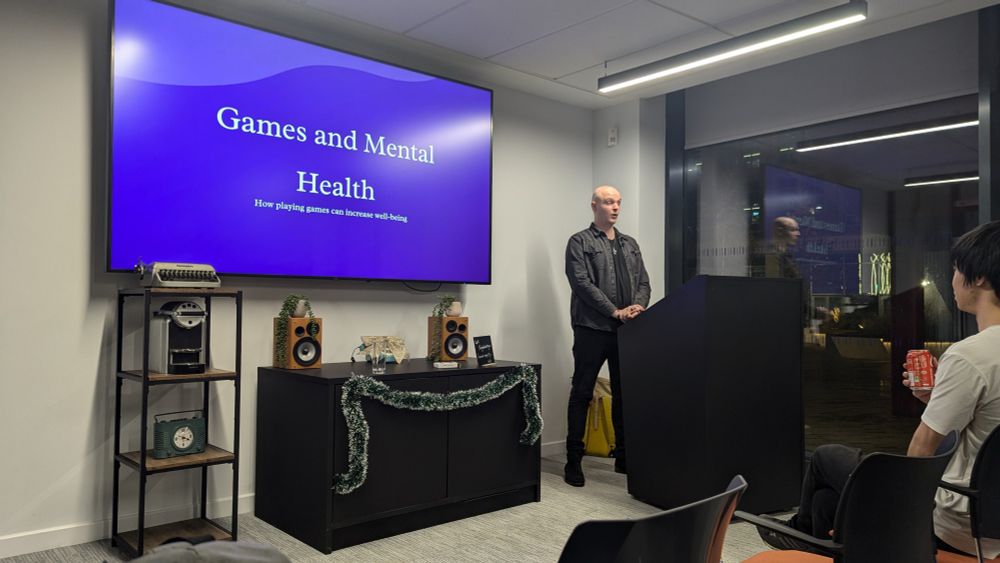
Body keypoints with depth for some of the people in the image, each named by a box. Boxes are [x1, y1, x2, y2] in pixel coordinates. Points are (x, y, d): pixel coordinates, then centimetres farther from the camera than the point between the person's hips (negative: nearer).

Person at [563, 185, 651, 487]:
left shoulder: (630, 244, 18)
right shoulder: (580, 242, 0)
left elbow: (643, 282, 13)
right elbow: (582, 283, -11)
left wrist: (638, 307, -8)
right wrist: (616, 311, -16)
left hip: (626, 331, 6)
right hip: (592, 329, -5)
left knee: (624, 394, 11)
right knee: (582, 394, 0)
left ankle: (623, 456, 22)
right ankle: (573, 460, 8)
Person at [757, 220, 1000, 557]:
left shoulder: (967, 356, -26)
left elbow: (923, 448, -15)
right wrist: (937, 398, 0)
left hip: (955, 528, -8)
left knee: (826, 457, 14)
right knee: (827, 499, 18)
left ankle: (802, 532, 42)